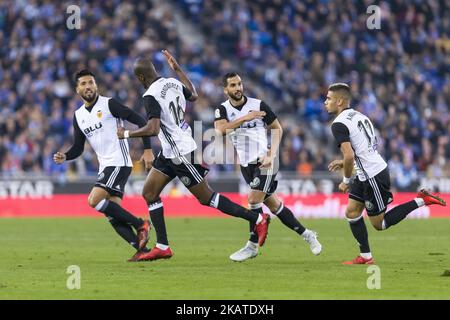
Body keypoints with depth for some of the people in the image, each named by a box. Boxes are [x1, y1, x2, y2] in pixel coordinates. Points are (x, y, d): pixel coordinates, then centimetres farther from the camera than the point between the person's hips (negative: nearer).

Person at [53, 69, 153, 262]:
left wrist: (147, 149, -14)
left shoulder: (108, 104, -6)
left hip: (119, 162, -7)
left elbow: (140, 121, -8)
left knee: (94, 200, -21)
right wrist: (64, 157, -2)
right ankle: (142, 249, -3)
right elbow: (78, 148, 18)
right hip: (105, 167, 7)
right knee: (113, 214, -3)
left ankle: (140, 224, -13)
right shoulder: (78, 116, 14)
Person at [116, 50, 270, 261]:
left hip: (181, 154, -10)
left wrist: (126, 134, -17)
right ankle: (162, 247, 8)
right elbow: (193, 96, 24)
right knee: (149, 193, 9)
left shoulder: (151, 96, -22)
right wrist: (177, 69, 31)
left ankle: (257, 219, 7)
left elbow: (152, 129, -32)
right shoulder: (172, 83, 4)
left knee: (206, 198, 1)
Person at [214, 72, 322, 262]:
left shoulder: (258, 105, -7)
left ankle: (252, 246, -3)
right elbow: (221, 129, -21)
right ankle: (306, 235, 23)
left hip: (264, 161, -4)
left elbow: (277, 129, 0)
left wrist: (271, 155, -12)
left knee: (254, 200, -15)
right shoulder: (223, 110, 0)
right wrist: (244, 118, -30)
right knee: (273, 204, 10)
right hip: (246, 164, 4)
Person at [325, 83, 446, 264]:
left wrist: (346, 181, -11)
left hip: (373, 177, -9)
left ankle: (420, 201, 1)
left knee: (379, 224, 2)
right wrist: (344, 163, 18)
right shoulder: (358, 116, 11)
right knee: (351, 213, 11)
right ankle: (365, 257, 12)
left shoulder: (339, 124, -18)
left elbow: (349, 156, -27)